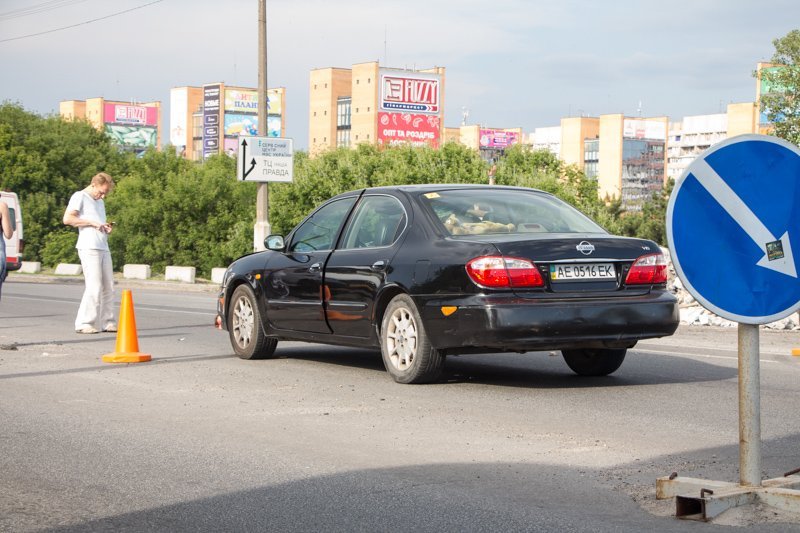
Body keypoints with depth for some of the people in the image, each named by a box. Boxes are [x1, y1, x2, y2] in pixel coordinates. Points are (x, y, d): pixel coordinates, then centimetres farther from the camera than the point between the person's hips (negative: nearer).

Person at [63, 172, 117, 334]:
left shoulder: (100, 202, 26)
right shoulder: (80, 197, 0)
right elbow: (67, 219, -12)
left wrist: (107, 228, 10)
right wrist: (92, 223, -13)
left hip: (103, 248, 8)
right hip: (89, 247, -8)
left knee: (108, 287, 7)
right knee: (94, 286, -13)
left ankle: (107, 322, 12)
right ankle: (84, 324, -8)